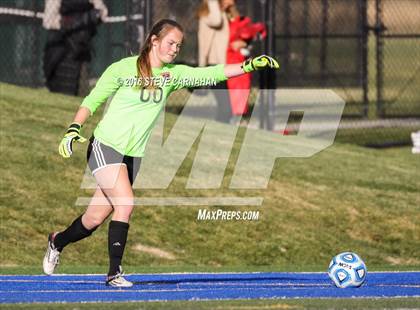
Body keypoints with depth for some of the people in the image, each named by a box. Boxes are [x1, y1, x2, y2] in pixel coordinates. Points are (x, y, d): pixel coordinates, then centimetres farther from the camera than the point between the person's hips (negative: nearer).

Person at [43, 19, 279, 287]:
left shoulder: (173, 74, 4)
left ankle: (58, 241, 36)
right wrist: (74, 129, -16)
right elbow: (92, 101, -4)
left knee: (95, 219, 8)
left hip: (134, 155, 5)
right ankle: (114, 272, -14)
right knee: (126, 204, -22)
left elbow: (211, 74, -4)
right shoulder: (123, 69, -9)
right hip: (105, 147, -5)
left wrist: (249, 65, -15)